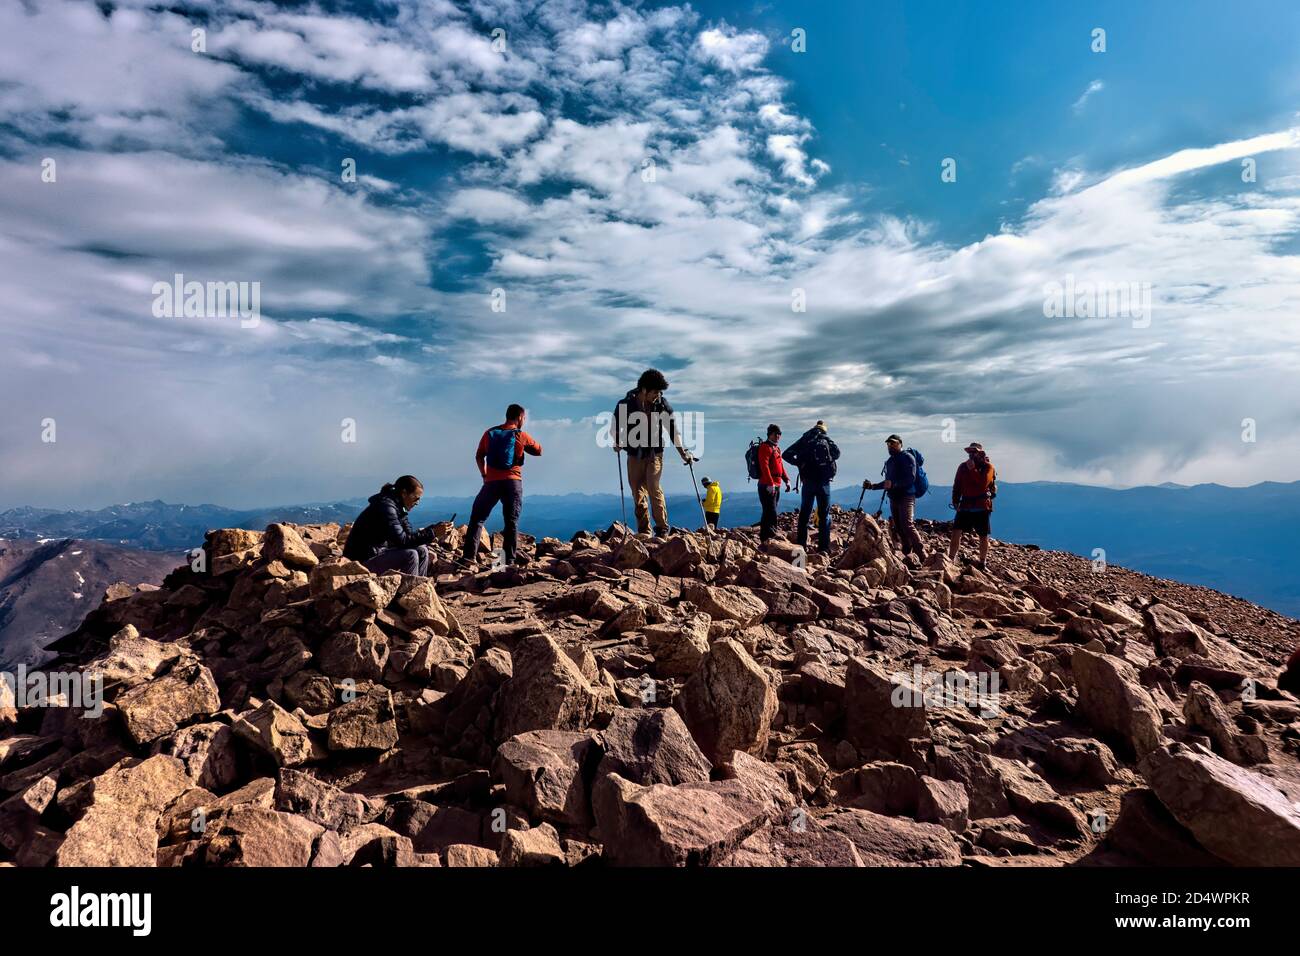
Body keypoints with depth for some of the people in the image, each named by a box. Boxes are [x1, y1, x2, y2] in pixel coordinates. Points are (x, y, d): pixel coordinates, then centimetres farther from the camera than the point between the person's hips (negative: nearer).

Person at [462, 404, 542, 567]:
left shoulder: (490, 433, 8)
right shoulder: (521, 436, 2)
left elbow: (479, 456, 9)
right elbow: (539, 451, 14)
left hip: (491, 482, 1)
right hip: (513, 482, -1)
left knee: (477, 518, 7)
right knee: (512, 522, 4)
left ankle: (469, 556, -4)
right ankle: (510, 560, 1)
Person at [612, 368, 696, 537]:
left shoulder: (662, 404, -5)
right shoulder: (625, 405, -7)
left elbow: (673, 429, 2)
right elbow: (616, 427, 9)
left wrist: (683, 453, 0)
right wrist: (617, 443, -8)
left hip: (654, 453, -1)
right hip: (634, 455, 2)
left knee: (653, 488, -16)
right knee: (638, 492, 3)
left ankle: (662, 530, -11)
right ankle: (643, 532, 10)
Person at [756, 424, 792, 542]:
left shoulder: (777, 448, 20)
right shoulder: (765, 447, -9)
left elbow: (781, 466, 25)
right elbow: (764, 466, -19)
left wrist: (786, 480, 13)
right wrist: (770, 483, -26)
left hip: (776, 486, 10)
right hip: (767, 486, -10)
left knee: (768, 513, 13)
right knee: (771, 513, -13)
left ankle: (764, 537, 19)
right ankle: (770, 537, -14)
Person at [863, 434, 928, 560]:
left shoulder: (907, 458, -3)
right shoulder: (889, 462, 21)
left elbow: (910, 479, -15)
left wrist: (893, 484, -24)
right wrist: (872, 486, 22)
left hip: (906, 497, -8)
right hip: (893, 498, 8)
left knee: (908, 526, -19)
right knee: (899, 529, 5)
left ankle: (922, 556, -20)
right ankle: (908, 555, 10)